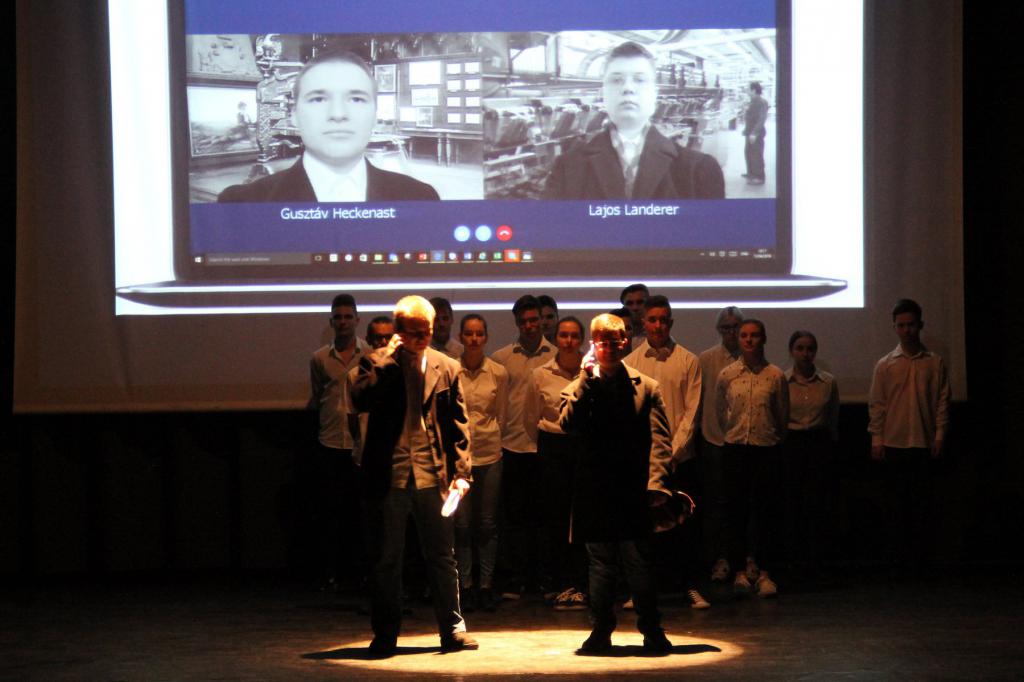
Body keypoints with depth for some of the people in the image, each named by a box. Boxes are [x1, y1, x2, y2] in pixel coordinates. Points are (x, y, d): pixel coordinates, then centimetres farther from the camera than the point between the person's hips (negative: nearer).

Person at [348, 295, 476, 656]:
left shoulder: (446, 367, 8)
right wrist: (388, 359, -14)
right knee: (385, 559, 5)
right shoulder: (377, 364, 2)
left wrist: (461, 471, -1)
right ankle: (385, 633, 14)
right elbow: (360, 399, -17)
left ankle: (452, 628, 14)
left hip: (433, 476, 1)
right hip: (387, 475, -1)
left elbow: (458, 424, 8)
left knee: (442, 556, 6)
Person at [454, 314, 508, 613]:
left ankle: (486, 585, 13)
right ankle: (465, 586, 9)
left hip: (489, 453, 1)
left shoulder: (498, 373, 0)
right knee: (461, 524, 1)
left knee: (488, 524, 4)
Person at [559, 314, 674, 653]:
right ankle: (600, 631, 15)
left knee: (638, 564, -1)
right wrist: (586, 378, -10)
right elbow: (567, 423, -10)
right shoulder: (579, 388, 10)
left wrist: (655, 482, -12)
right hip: (596, 491, 1)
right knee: (600, 564, 7)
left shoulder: (646, 387, 8)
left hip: (634, 490, -1)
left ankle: (652, 630, 8)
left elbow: (659, 439, 1)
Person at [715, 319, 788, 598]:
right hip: (735, 449, 1)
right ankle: (741, 569, 9)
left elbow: (782, 415, 10)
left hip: (766, 449, -1)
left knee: (765, 510, 0)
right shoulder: (727, 375, 1)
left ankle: (762, 572, 5)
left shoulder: (776, 375, -2)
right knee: (737, 509, 2)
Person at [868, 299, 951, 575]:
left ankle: (918, 553, 6)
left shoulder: (934, 363, 4)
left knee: (919, 500, 1)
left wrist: (939, 436, -2)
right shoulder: (885, 365, 5)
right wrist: (876, 439, -1)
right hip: (893, 443, 0)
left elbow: (942, 401, 5)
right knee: (895, 500, 2)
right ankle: (898, 554, 7)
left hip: (923, 442, 0)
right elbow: (876, 404, 5)